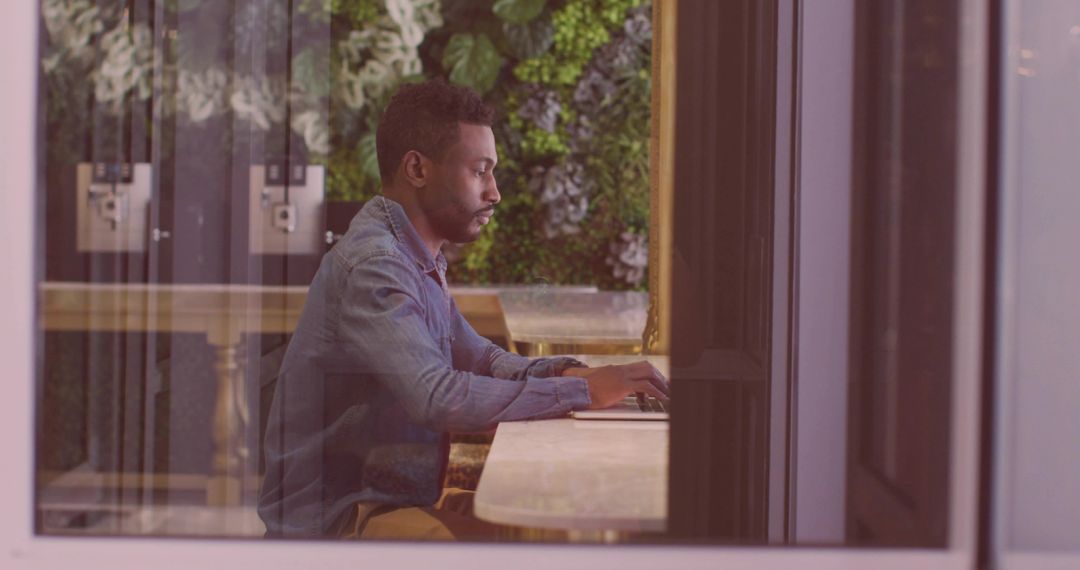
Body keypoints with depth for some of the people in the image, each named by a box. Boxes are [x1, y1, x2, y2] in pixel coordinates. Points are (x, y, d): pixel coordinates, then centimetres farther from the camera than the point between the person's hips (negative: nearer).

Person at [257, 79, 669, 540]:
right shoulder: (371, 266, -20)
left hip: (398, 498, 10)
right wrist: (583, 392, -24)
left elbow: (481, 357, 22)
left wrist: (561, 371, 1)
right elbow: (439, 398, -31)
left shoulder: (420, 261, 14)